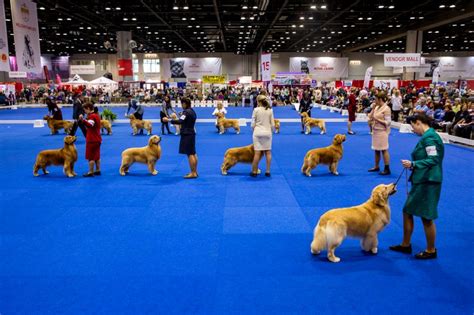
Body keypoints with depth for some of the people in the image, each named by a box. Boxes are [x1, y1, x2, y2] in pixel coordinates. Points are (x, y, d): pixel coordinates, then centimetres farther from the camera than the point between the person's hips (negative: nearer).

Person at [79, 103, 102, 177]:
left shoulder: (92, 116, -17)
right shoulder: (96, 115, 13)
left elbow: (90, 125, -37)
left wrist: (83, 120, -51)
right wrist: (84, 120, 19)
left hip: (92, 140, -10)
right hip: (97, 139, 10)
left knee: (90, 157, -3)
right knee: (97, 156, 15)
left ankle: (90, 172, 1)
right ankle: (98, 170, 21)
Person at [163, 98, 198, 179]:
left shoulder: (186, 112, -16)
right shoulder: (192, 111, 14)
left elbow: (180, 121, -29)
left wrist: (168, 120, -27)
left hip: (187, 134, -10)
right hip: (191, 133, 10)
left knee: (190, 154, -7)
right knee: (193, 153, 14)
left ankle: (193, 173, -4)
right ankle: (195, 172, 21)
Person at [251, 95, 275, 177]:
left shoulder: (256, 110, -5)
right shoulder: (270, 110, 2)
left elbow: (253, 124, -3)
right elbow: (272, 124, 4)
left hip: (258, 132, -2)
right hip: (267, 132, 2)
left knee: (257, 152, -2)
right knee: (268, 152, 6)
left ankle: (254, 172, 3)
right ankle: (267, 171, 9)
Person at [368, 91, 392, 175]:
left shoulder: (386, 109, -13)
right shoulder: (377, 107, 10)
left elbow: (388, 122, -16)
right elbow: (370, 117, 12)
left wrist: (378, 120, -20)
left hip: (382, 132, -8)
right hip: (375, 131, 8)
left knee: (384, 150, -5)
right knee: (376, 149, 14)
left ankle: (387, 169, 1)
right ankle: (376, 167, 25)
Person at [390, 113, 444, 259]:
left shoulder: (429, 137, -17)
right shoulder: (427, 136, 12)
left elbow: (433, 160, -22)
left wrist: (413, 164, -17)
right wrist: (413, 165, 9)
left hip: (428, 182, -10)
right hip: (421, 181, 10)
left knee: (427, 217, 3)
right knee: (407, 211, 16)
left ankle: (431, 251, 20)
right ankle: (406, 245, 28)